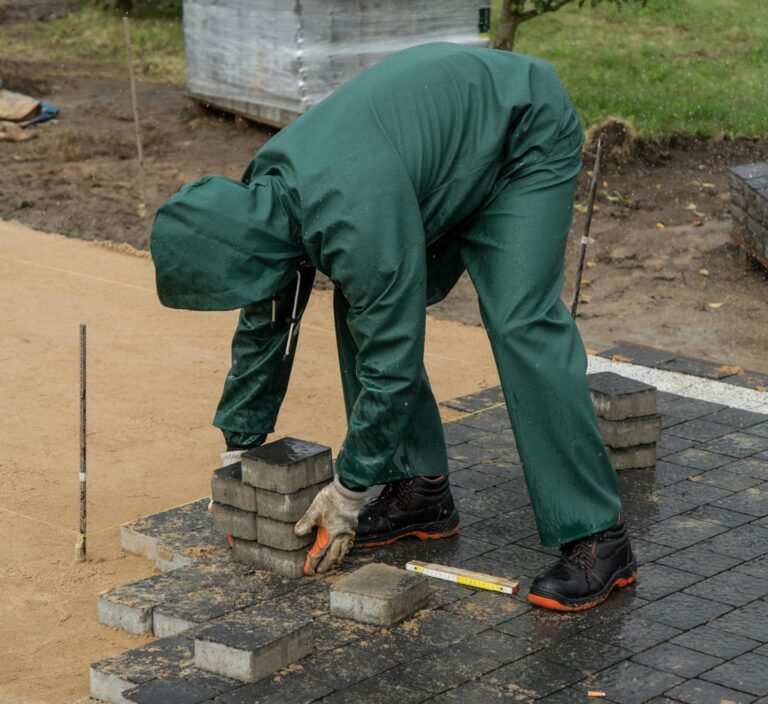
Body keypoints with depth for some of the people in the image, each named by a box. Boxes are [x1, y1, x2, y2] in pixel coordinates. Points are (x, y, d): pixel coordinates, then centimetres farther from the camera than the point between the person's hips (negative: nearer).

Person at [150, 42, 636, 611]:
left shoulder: (357, 216, -38)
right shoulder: (262, 195, -10)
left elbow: (391, 361, -30)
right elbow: (265, 327, 5)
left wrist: (350, 490, -20)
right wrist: (238, 448, 9)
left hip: (526, 134, -9)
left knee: (521, 326, -21)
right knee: (364, 311, 1)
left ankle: (598, 539, -18)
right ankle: (422, 490, 10)